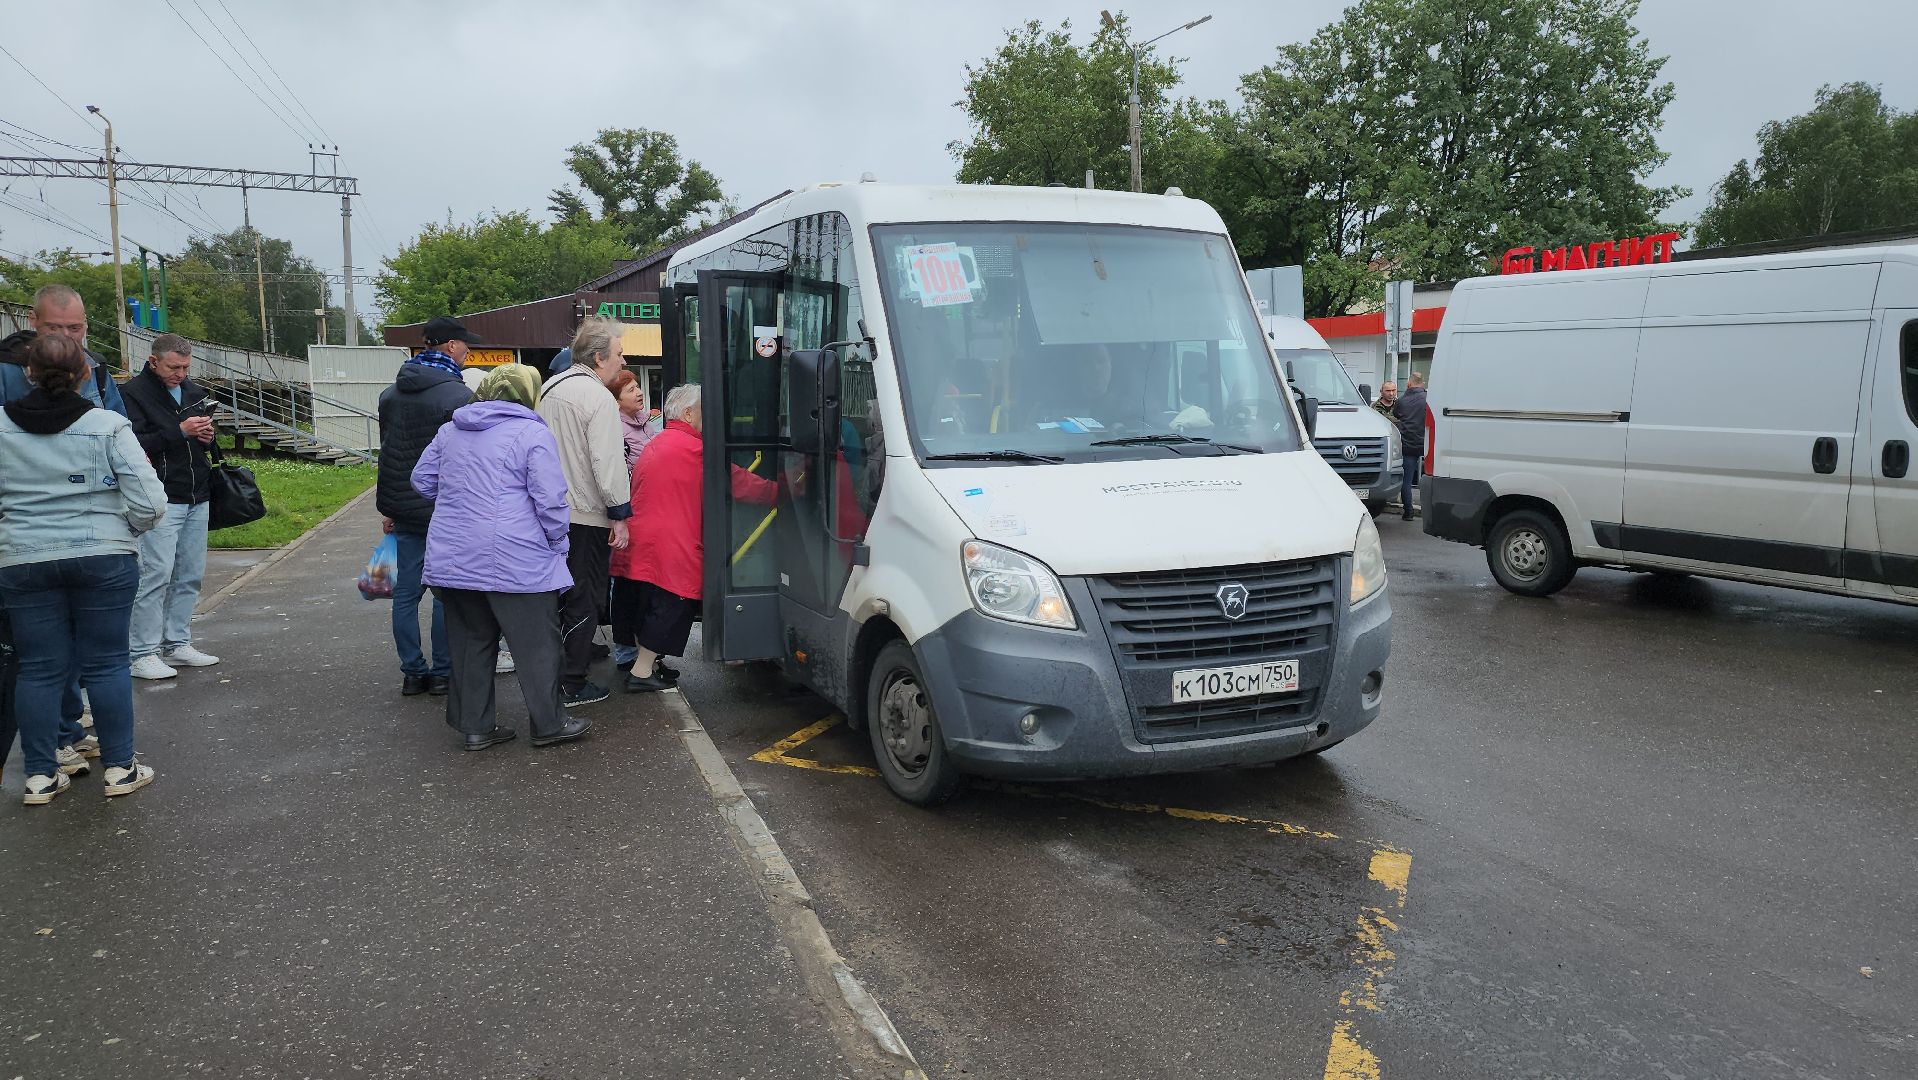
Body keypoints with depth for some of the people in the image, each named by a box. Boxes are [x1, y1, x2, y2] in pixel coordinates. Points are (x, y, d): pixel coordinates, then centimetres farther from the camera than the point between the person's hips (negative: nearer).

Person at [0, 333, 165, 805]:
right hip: (104, 559, -2)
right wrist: (126, 529, 9)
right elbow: (150, 503, -11)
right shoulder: (108, 426, -7)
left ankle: (41, 774, 16)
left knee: (39, 667, 10)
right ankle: (120, 766, 13)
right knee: (106, 663, 7)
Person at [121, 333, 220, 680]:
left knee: (190, 575, 10)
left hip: (197, 498, 7)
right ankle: (142, 654, -2)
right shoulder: (134, 392, -7)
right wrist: (179, 431, -20)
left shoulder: (194, 391, 15)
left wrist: (208, 437, 3)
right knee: (156, 574, -9)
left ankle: (177, 644, 19)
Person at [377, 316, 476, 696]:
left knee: (406, 592, 10)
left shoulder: (390, 393, 10)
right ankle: (442, 672, 9)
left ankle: (412, 672, 15)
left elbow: (386, 450, 17)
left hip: (403, 508, 7)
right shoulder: (459, 396, -14)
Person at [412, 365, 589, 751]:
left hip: (452, 558, 6)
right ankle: (548, 724, 11)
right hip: (517, 561, -6)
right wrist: (558, 544, 0)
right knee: (537, 645, 4)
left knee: (470, 643, 14)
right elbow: (550, 499, -13)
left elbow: (422, 480, 21)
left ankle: (474, 726, 20)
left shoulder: (451, 431, 13)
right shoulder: (533, 434, -8)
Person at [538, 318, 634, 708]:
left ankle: (554, 671, 27)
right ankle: (571, 684, 4)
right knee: (584, 600, 0)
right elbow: (608, 465, -21)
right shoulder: (598, 398, -16)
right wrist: (620, 515, -15)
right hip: (586, 516, -9)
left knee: (563, 595, 18)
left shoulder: (551, 387, 13)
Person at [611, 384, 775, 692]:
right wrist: (777, 491, 6)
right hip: (670, 546, -10)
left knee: (645, 604, 16)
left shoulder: (655, 445, 20)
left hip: (640, 541, 10)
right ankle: (642, 672, -1)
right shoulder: (694, 448, -10)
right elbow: (736, 480, -5)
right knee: (670, 604, -3)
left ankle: (645, 663, 25)